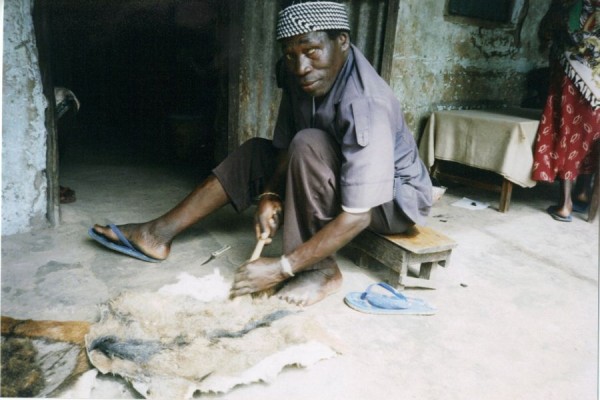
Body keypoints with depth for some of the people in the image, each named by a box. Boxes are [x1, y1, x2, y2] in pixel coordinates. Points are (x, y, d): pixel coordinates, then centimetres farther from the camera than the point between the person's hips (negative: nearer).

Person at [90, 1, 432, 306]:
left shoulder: (364, 105, -34)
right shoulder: (298, 77, -12)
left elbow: (356, 216, -36)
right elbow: (283, 146, -2)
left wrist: (283, 267, -35)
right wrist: (270, 194, -20)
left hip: (397, 198, -7)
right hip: (340, 178, 7)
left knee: (308, 145, -31)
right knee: (256, 151, 1)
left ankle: (320, 269, -19)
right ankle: (160, 232, 2)